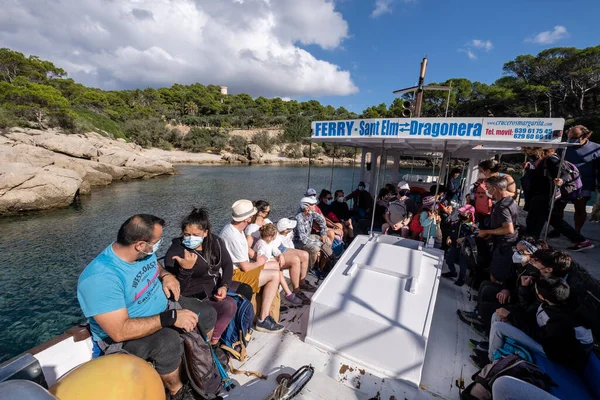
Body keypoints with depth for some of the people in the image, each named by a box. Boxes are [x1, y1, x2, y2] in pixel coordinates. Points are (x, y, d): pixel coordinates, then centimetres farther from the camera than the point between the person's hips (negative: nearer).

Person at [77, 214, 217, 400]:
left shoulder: (145, 252, -11)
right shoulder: (100, 279, -32)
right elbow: (120, 331, -34)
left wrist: (166, 275, -7)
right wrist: (171, 318, -35)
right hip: (123, 336, -7)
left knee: (207, 313, 5)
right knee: (168, 342, -35)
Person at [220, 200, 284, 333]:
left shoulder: (231, 227, 1)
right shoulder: (235, 237, -29)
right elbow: (245, 267, -22)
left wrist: (257, 258, 1)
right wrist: (259, 262, -3)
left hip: (235, 268, 10)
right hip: (234, 275, -10)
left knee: (273, 265, 12)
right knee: (274, 275, -14)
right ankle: (263, 320, -3)